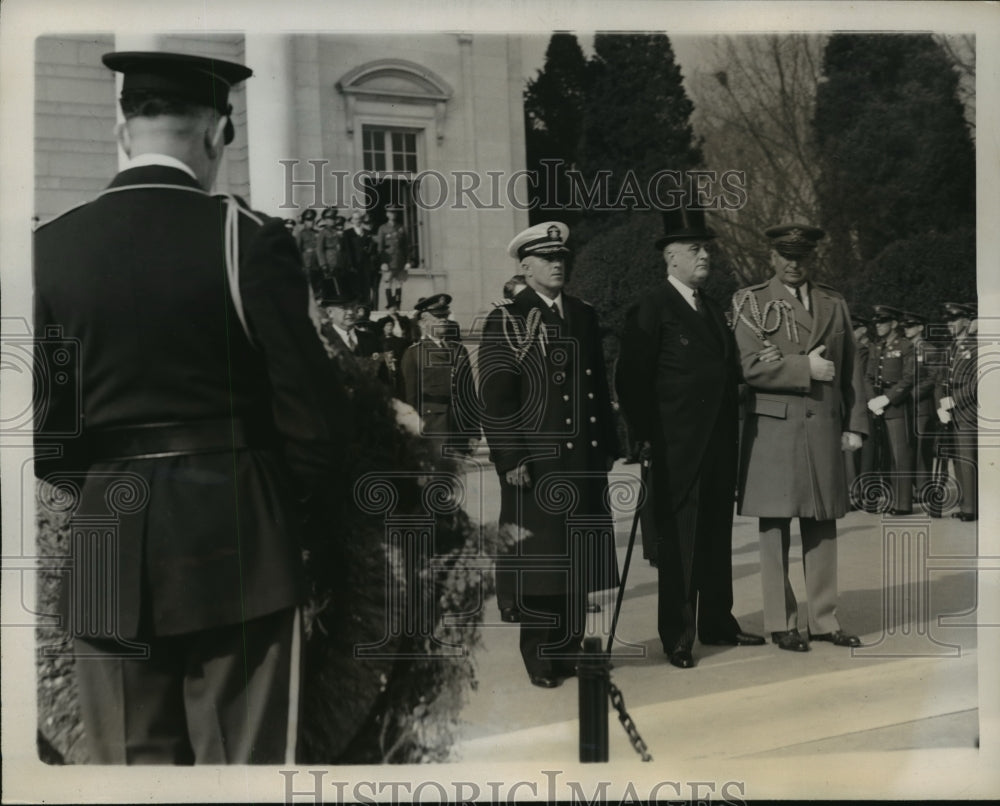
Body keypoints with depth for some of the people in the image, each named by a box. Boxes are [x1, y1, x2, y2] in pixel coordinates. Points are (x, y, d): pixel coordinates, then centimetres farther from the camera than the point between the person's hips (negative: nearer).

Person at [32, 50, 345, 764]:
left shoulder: (52, 244, -1)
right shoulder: (250, 238, -10)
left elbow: (43, 423, 1)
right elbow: (309, 404, -9)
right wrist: (296, 502, 9)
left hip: (105, 552, 3)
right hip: (236, 543, -2)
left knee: (129, 762, 14)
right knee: (241, 760, 8)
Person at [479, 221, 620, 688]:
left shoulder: (584, 316, 15)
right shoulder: (506, 321, -2)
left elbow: (599, 385, 17)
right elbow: (495, 398, -7)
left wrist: (608, 446, 12)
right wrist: (510, 458, -14)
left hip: (585, 461, 5)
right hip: (536, 464, -5)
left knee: (579, 562, 9)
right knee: (540, 565, 0)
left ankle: (570, 651, 21)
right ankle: (540, 660, 10)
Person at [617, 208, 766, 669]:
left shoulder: (712, 308, 16)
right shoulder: (651, 311, -9)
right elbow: (632, 381, -11)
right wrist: (647, 439, -13)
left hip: (719, 447, 8)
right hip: (677, 451, -7)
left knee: (717, 538, 14)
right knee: (678, 541, -1)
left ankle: (717, 624, 26)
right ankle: (676, 636, 8)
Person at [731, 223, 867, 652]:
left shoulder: (834, 304, 16)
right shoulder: (750, 302, 3)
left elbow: (850, 370, 16)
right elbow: (752, 367, -9)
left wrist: (854, 424, 10)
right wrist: (806, 368, -11)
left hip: (825, 429, 4)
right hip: (773, 430, -4)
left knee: (822, 528, 8)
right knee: (776, 529, 0)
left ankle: (824, 619, 18)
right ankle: (781, 623, 10)